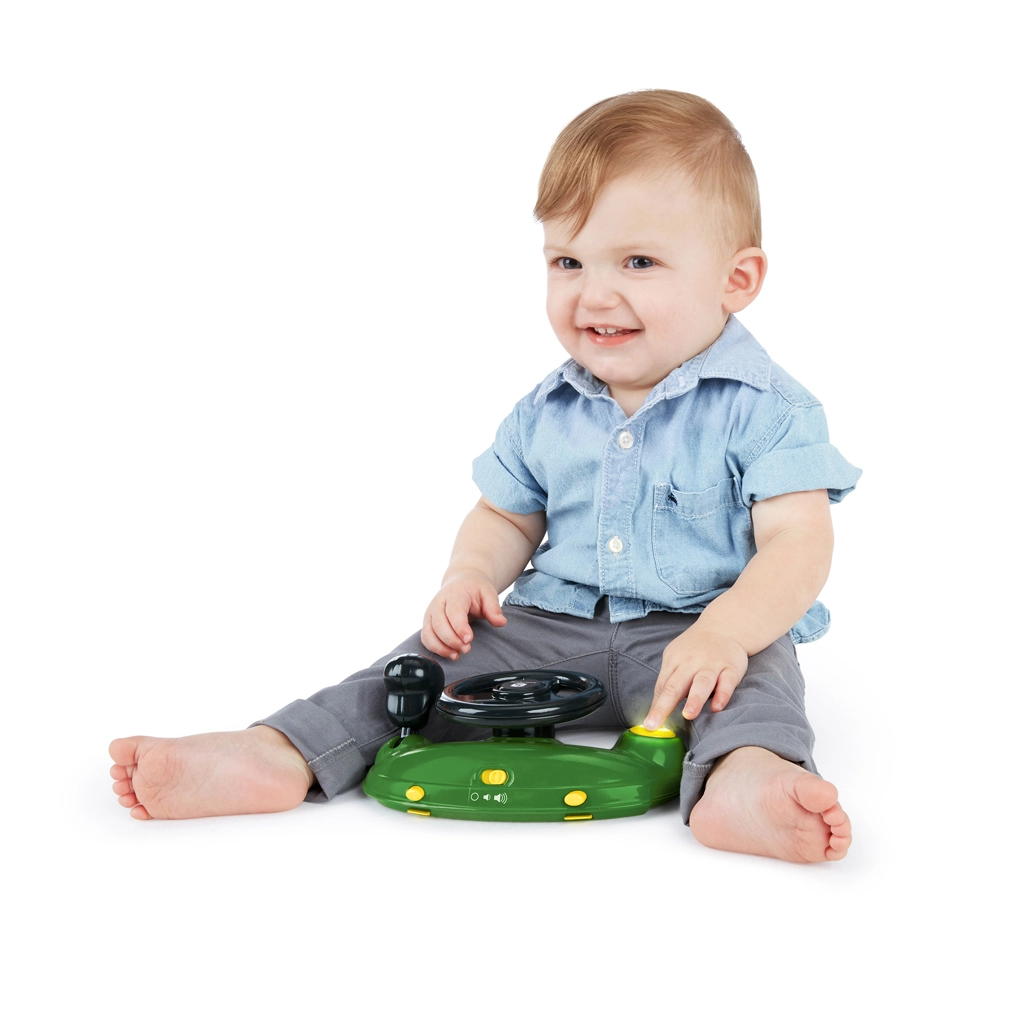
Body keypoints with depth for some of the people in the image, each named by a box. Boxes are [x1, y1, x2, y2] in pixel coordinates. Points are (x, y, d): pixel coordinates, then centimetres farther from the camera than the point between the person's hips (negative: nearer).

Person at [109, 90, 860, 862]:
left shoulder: (765, 411, -9)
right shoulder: (544, 415, 8)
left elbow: (798, 545, -15)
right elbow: (505, 517, 18)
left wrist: (723, 632, -33)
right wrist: (469, 577, -5)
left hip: (699, 632, -4)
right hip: (552, 624, 4)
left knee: (753, 671, -34)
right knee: (446, 656, -13)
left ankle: (744, 778, -63)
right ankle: (281, 754, -21)